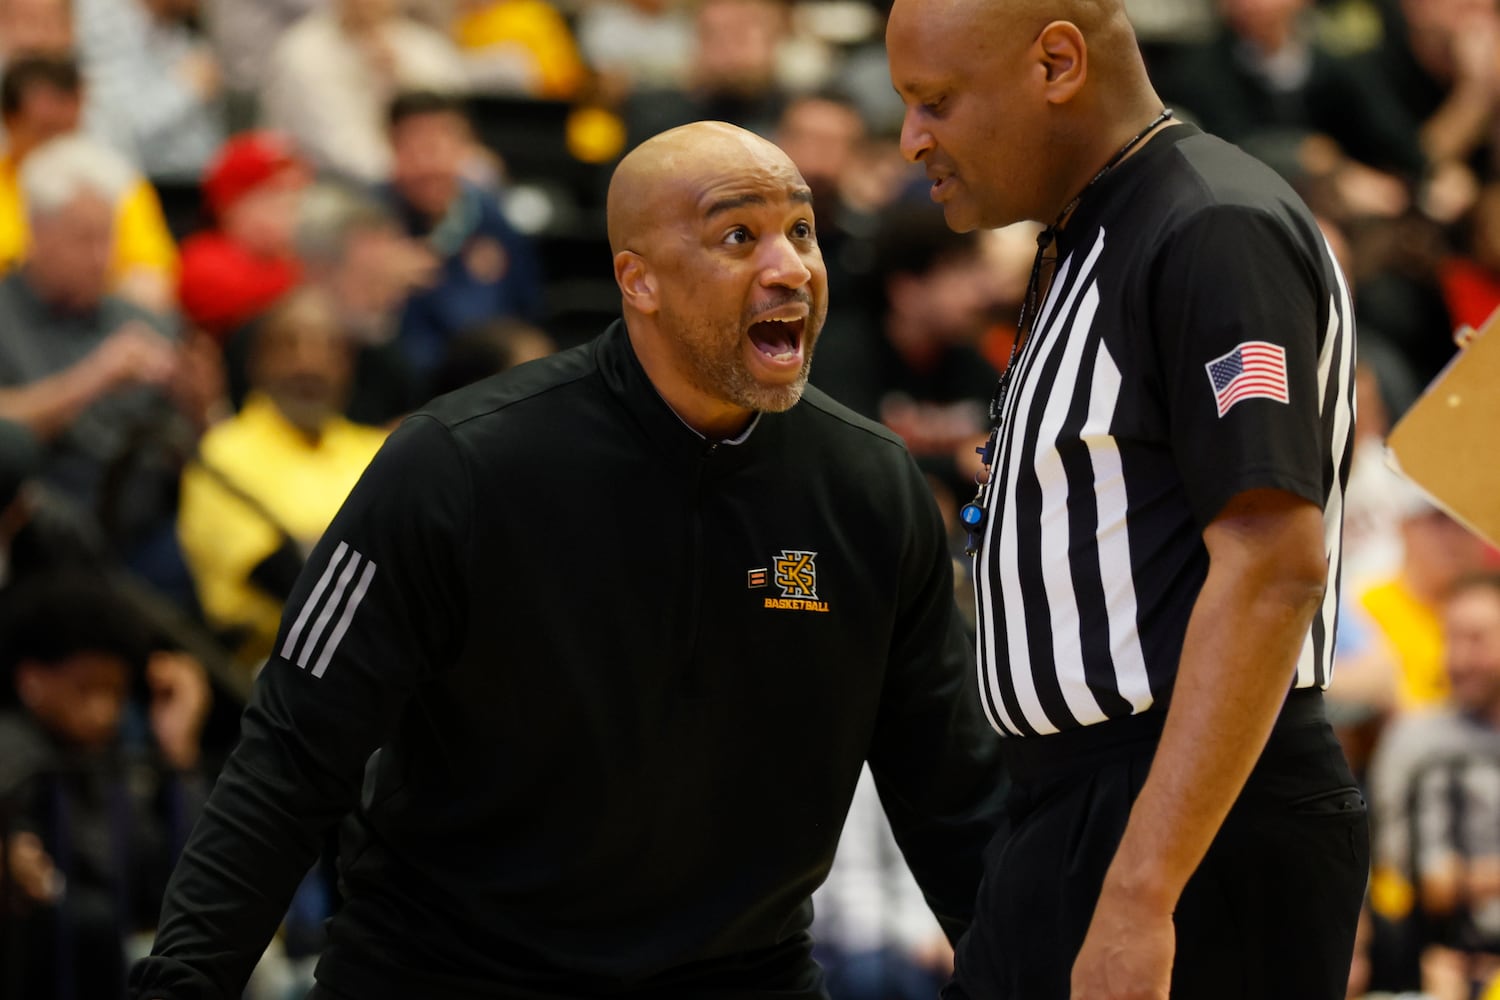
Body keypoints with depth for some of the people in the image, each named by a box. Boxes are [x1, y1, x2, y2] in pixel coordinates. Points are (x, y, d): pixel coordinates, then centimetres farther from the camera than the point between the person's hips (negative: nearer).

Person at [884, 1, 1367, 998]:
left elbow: (1273, 567, -23)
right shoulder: (1086, 249, 18)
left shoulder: (1221, 233, -14)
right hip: (1066, 819, 10)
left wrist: (1141, 894, -27)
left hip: (1195, 835, -10)